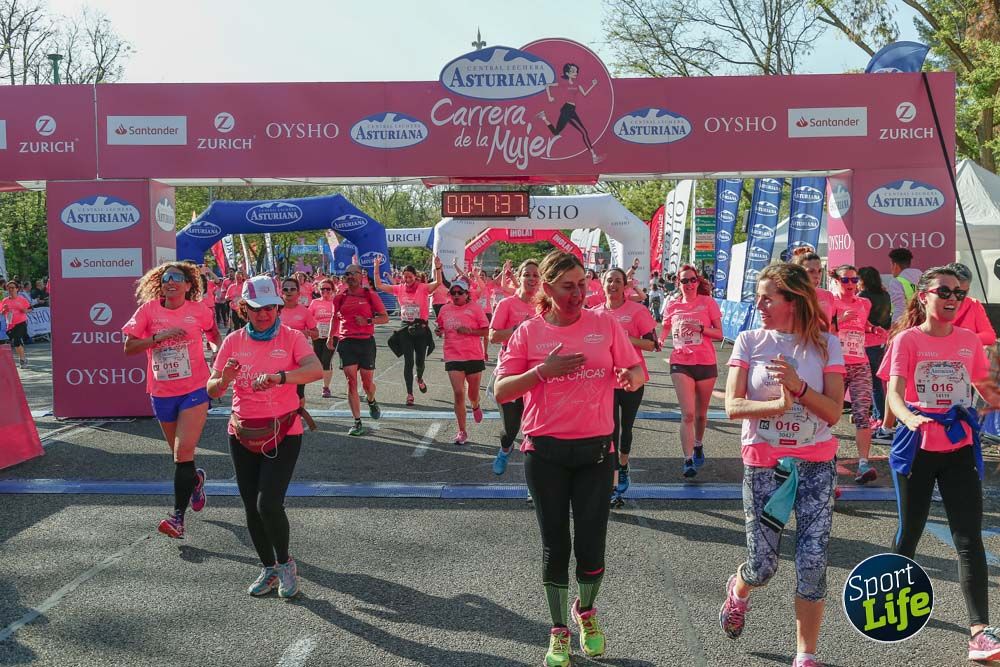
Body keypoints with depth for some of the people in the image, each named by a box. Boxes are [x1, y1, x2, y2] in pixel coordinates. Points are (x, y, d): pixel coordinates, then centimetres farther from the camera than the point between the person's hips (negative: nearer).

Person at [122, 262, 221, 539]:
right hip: (162, 393, 3)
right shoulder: (149, 309, -3)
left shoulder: (198, 310, -2)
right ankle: (195, 479, 50)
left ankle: (178, 515, -9)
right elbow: (129, 347, -5)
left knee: (183, 452, -14)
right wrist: (158, 337, -17)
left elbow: (213, 332, 20)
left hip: (195, 389, -2)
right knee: (179, 453, 17)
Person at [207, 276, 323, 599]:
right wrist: (225, 379, -23)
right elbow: (212, 390, 0)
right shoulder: (233, 341, 2)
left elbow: (317, 370, -25)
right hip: (243, 434, 4)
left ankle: (285, 564, 12)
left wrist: (279, 377, -40)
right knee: (252, 508, 9)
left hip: (283, 433, -4)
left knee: (268, 504, -13)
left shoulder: (291, 338, -7)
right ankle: (269, 569, 28)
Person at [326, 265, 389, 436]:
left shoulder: (370, 295, 1)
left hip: (366, 341, -1)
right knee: (351, 382, -5)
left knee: (367, 382, 4)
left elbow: (385, 317, 3)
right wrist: (330, 337, 17)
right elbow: (334, 317, 25)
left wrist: (368, 321, -13)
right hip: (346, 342, 1)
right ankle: (357, 422, 0)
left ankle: (371, 401, 41)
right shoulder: (340, 298, 8)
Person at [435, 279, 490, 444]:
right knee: (458, 393, -7)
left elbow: (486, 330, -4)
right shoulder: (445, 310, 5)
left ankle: (476, 406, 51)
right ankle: (462, 431, 2)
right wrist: (440, 331, -2)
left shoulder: (474, 308, -4)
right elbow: (441, 328, 21)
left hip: (474, 356, -1)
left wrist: (469, 331, -18)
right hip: (453, 357, 1)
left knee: (473, 394, 12)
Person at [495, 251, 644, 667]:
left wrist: (631, 377, -18)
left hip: (595, 449, 1)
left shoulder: (605, 324, 1)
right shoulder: (528, 332, -1)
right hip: (545, 452, 0)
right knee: (555, 543, 8)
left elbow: (637, 369, 6)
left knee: (592, 543, 4)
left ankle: (586, 610, 35)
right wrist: (543, 370, -18)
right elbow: (501, 392, -4)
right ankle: (559, 629, 27)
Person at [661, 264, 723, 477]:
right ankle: (688, 460, -10)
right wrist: (660, 340, -3)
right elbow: (666, 329, 19)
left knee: (701, 414, 14)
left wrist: (699, 328, -18)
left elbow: (719, 333, -1)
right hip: (680, 363, 0)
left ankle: (698, 445, 40)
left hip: (706, 363, 1)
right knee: (687, 414, -11)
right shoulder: (672, 305, 5)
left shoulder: (708, 302, 0)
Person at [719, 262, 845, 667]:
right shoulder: (750, 342, -3)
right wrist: (778, 405, -25)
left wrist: (798, 386, -23)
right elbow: (733, 406, -9)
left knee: (813, 562, -4)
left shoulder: (825, 345, -2)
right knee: (763, 565, 4)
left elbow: (833, 414, -8)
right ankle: (737, 591, 41)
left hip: (816, 464, 0)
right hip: (763, 463, 0)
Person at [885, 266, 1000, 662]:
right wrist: (909, 417, -37)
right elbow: (894, 392, -16)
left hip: (960, 447, 3)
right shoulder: (907, 339, -5)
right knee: (910, 529, 10)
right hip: (917, 447, -2)